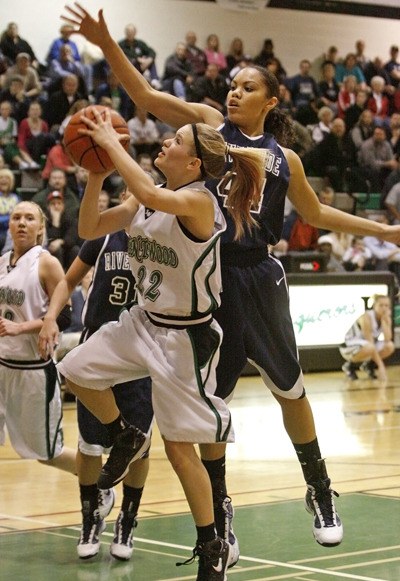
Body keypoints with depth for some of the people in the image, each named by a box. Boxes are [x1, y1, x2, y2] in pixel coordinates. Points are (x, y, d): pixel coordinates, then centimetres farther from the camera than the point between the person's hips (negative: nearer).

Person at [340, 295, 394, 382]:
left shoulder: (386, 319, -4)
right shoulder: (367, 317, -24)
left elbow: (388, 339, -19)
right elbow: (370, 344, -28)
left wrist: (384, 320, -24)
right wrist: (381, 366, -32)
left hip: (365, 346, 7)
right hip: (350, 348, -7)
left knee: (390, 346, -17)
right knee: (369, 348, -39)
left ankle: (369, 364, 5)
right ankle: (350, 365, -10)